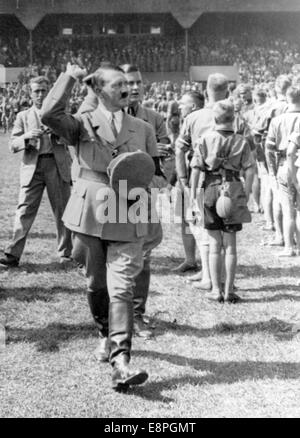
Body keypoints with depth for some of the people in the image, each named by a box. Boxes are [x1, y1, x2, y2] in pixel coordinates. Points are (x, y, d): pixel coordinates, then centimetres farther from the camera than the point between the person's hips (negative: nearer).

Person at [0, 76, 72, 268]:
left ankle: (66, 253, 13)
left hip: (57, 165, 0)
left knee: (62, 210, 3)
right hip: (32, 166, 0)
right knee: (25, 210, -7)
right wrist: (27, 137, -14)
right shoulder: (23, 116, 14)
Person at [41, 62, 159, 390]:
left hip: (128, 217, 0)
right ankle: (106, 335, 41)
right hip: (90, 212, 0)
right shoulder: (82, 124, 3)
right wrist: (69, 77, -11)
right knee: (96, 284, 13)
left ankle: (120, 362, -17)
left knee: (121, 288, -10)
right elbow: (49, 115, -17)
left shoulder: (142, 129, 11)